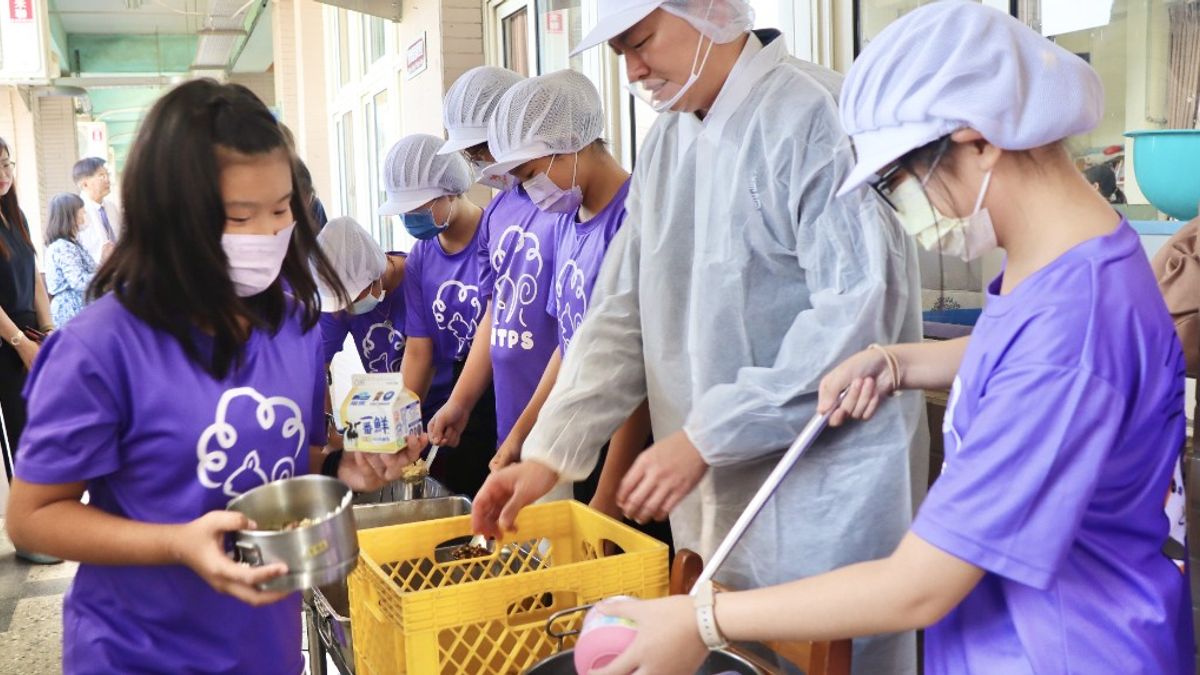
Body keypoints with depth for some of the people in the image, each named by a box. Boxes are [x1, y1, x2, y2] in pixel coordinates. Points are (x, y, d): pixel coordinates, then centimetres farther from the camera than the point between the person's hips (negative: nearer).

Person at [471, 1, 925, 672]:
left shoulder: (818, 117, -15)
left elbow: (859, 311, -22)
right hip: (712, 503, 7)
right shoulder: (665, 147, 10)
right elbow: (621, 315, 10)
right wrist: (548, 454, 0)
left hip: (823, 496, -7)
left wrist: (704, 438, -19)